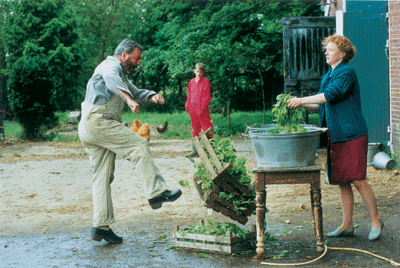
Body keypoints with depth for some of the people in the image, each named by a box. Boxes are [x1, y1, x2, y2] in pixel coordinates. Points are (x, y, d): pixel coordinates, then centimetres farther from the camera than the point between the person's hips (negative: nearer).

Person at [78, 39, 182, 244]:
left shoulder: (122, 75, 30)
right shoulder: (111, 65, -2)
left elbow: (135, 92, 32)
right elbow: (111, 79, -25)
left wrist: (152, 96, 8)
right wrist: (130, 100, -41)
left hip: (89, 129, 10)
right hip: (97, 121, -10)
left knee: (102, 177, 6)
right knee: (139, 145, -13)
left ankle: (101, 226, 5)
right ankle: (156, 193, -14)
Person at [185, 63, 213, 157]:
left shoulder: (205, 82, -3)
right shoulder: (191, 82, 13)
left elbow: (207, 96, -7)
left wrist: (202, 108, -14)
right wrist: (188, 107, 9)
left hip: (203, 110, -5)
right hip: (193, 110, 5)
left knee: (206, 129, -4)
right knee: (195, 130, 10)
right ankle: (194, 150, 14)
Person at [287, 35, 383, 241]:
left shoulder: (347, 72, -8)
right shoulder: (327, 77, 19)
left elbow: (330, 95, -21)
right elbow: (321, 106, 21)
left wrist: (301, 100, -18)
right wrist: (300, 105, 6)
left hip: (352, 134, -8)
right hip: (334, 136, 8)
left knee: (357, 180, -7)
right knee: (342, 182, 9)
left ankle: (376, 221, 6)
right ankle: (347, 225, 16)